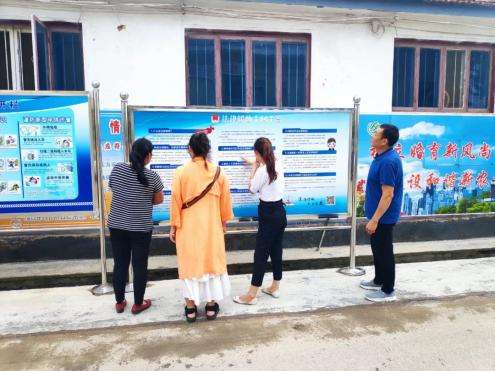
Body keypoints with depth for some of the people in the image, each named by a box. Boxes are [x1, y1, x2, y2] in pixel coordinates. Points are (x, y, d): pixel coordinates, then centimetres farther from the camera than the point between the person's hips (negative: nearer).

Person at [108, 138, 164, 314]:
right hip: (141, 228, -3)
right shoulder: (151, 176, -14)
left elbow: (113, 190, 10)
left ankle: (119, 302, 27)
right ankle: (138, 304, 21)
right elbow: (159, 200, -1)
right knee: (140, 266, 9)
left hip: (117, 226, 4)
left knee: (120, 264, 14)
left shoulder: (117, 169, -4)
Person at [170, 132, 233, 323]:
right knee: (212, 261, 14)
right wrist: (224, 222, 16)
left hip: (188, 226, -1)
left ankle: (190, 308, 20)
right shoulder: (217, 172, -5)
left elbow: (176, 201, -7)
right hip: (211, 226, 2)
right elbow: (225, 200, 3)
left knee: (189, 263, 10)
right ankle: (211, 306, 24)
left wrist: (173, 226, 3)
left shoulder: (181, 172, -11)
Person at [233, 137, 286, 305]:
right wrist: (257, 165, 41)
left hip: (269, 214, -8)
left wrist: (254, 168, 1)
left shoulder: (262, 170, -18)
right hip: (280, 212, 8)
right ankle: (274, 287, 28)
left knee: (261, 254, -3)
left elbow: (252, 189, -4)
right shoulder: (277, 166, 5)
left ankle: (251, 295, 5)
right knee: (276, 251, 16)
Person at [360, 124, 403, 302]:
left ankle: (388, 291, 19)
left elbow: (388, 194, -27)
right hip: (378, 214, 10)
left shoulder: (388, 161, -25)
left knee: (384, 252, 3)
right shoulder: (382, 156, 7)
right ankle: (379, 281, 38)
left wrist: (374, 219, -26)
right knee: (377, 248, 21)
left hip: (383, 216, -10)